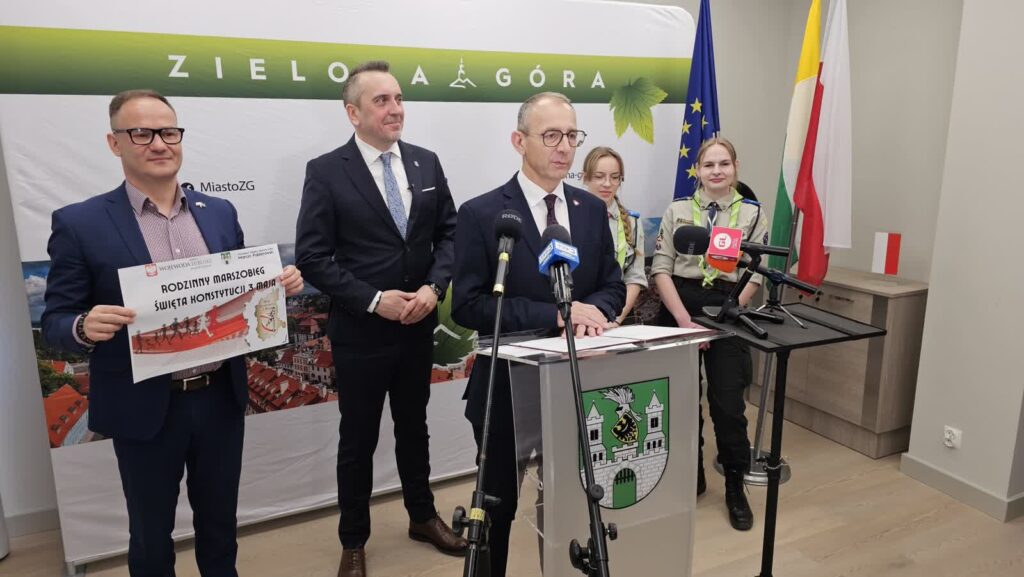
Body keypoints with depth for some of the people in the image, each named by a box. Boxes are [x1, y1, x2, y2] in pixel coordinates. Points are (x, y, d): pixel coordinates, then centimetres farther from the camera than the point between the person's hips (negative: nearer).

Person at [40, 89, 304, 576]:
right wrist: (86, 327, -27)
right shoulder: (79, 223, -8)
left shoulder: (220, 213, 4)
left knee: (220, 522, 22)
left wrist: (280, 285, -10)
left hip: (221, 398, 3)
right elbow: (55, 322, -5)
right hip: (145, 409, -3)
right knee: (151, 535, 18)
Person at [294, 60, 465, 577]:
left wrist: (433, 287, -10)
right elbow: (312, 256, -13)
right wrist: (375, 300, -19)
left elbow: (449, 233, 6)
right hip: (360, 331, -4)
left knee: (413, 427, 20)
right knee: (358, 439, 11)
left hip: (418, 325, 4)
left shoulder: (426, 162, 3)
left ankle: (422, 517, 40)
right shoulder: (326, 172, -10)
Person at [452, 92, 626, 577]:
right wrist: (555, 313, -26)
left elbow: (613, 286, 5)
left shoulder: (593, 210, 3)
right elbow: (468, 306, -19)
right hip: (508, 387, -4)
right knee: (499, 504, 16)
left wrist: (594, 310, -19)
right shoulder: (480, 214, -12)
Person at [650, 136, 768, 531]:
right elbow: (660, 269, -1)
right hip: (679, 310, 1)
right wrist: (684, 319, -11)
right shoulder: (677, 211, 7)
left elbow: (755, 276, 0)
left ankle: (735, 488, 18)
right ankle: (690, 476, 27)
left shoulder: (753, 214, 5)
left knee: (728, 404, -2)